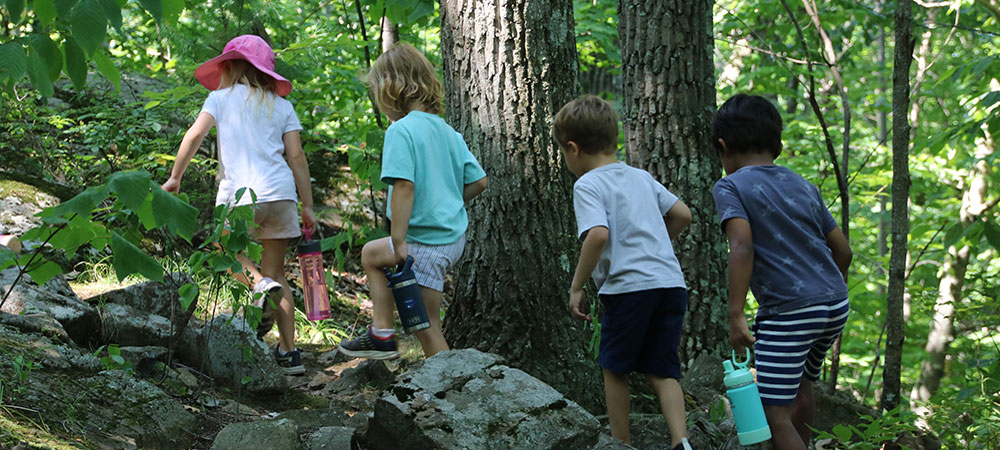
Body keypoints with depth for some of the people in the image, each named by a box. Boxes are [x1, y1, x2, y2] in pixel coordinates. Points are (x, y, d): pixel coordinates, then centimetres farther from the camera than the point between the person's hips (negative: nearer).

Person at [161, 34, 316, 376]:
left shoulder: (222, 98, 8)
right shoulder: (281, 106, 15)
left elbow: (194, 136, -2)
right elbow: (296, 156, 8)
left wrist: (175, 177, 8)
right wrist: (308, 206, 10)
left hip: (239, 195, -3)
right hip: (281, 193, 3)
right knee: (276, 271, 11)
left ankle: (261, 284, -12)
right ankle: (289, 352, 4)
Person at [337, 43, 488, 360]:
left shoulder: (401, 130, -15)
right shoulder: (448, 132, 7)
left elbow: (404, 186, -25)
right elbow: (479, 182, 10)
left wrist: (398, 241, -23)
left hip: (426, 243, -9)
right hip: (455, 236, 9)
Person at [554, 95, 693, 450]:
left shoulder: (587, 185, -4)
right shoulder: (641, 177, 18)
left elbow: (598, 234, -20)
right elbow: (682, 214, 19)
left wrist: (576, 287, -12)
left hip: (629, 286, -6)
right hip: (671, 282, 6)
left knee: (614, 368, 13)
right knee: (661, 371, 10)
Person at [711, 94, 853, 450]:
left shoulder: (730, 187, -3)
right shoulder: (804, 187, 16)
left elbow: (742, 245, -19)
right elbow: (843, 250, 17)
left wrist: (735, 316, -22)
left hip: (788, 312, -7)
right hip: (836, 305, 7)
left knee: (775, 414, -3)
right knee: (800, 387, 29)